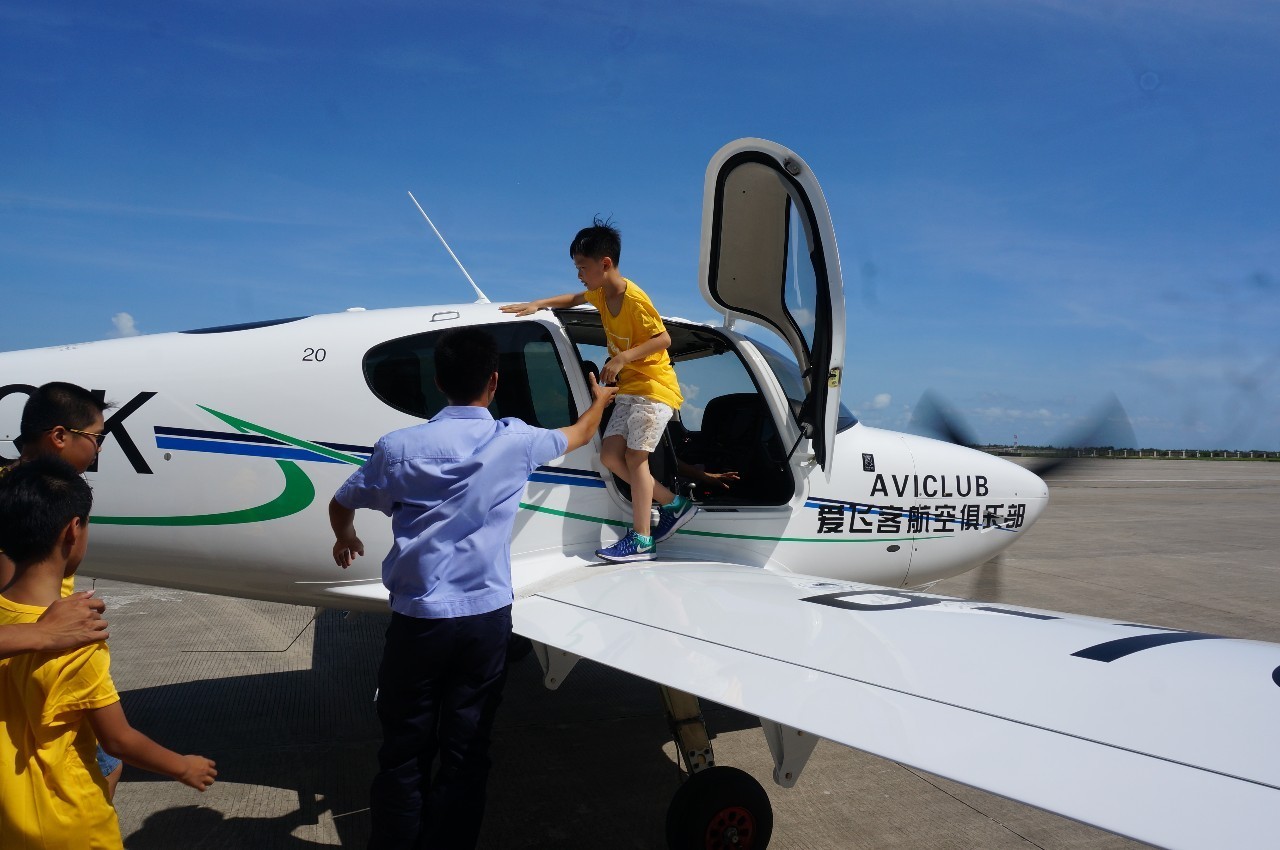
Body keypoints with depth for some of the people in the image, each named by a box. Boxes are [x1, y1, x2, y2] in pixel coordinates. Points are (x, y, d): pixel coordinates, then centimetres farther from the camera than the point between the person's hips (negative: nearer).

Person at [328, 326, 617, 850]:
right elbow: (580, 435, 19)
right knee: (465, 754, 10)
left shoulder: (399, 447, -4)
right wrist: (599, 400, 40)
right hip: (486, 618, 1)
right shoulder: (515, 441, -3)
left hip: (418, 619, 0)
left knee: (404, 754, 11)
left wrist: (345, 540, 36)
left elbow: (341, 506, 13)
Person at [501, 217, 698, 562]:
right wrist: (538, 304, 16)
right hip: (628, 389, 9)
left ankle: (641, 540, -9)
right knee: (610, 455, 1)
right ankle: (674, 504, 11)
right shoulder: (601, 294, 6)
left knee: (635, 456, -13)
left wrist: (622, 357, -27)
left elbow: (663, 339, -21)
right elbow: (575, 298, 26)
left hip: (655, 388, -9)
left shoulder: (634, 299, -20)